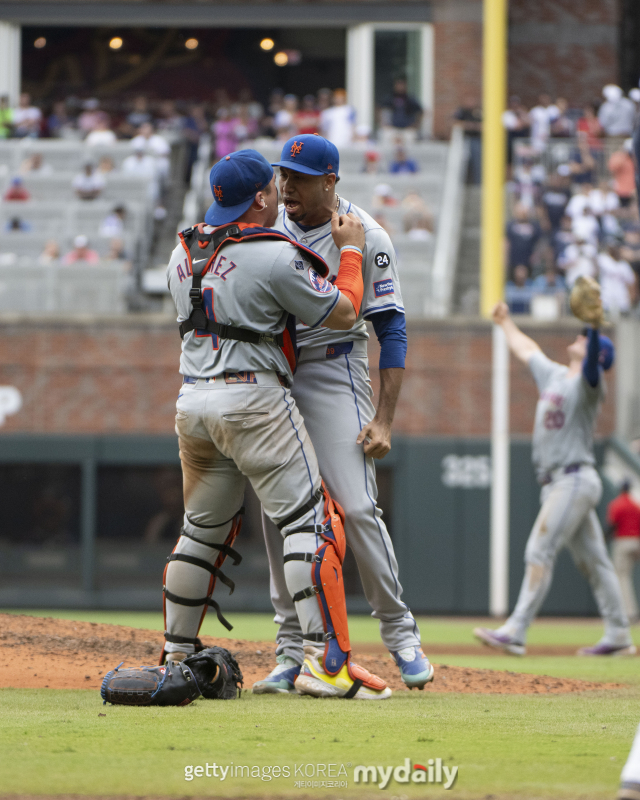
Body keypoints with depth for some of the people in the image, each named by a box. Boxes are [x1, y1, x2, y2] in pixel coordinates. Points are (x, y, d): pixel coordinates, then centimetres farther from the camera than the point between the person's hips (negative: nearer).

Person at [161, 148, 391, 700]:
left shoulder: (184, 251, 11)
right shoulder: (274, 256, -12)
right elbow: (343, 313, -7)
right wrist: (350, 250, 8)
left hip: (193, 403, 8)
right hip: (254, 400, -8)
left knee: (203, 530, 18)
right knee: (309, 522, -7)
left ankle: (176, 659, 20)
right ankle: (327, 662, -16)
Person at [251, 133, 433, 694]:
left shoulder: (366, 238, -8)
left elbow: (391, 330, -8)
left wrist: (384, 418, -16)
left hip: (334, 369, -5)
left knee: (356, 506, -14)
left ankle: (399, 632, 1)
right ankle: (293, 649, 6)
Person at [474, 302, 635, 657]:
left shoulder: (588, 382, -6)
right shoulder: (553, 375, 19)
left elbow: (592, 366, -29)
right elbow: (526, 350, 36)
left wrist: (594, 321, -44)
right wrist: (506, 324, 50)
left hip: (575, 479, -9)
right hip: (556, 482, 9)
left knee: (540, 551, -14)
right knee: (592, 560, 8)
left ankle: (515, 633, -19)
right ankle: (618, 637, 9)